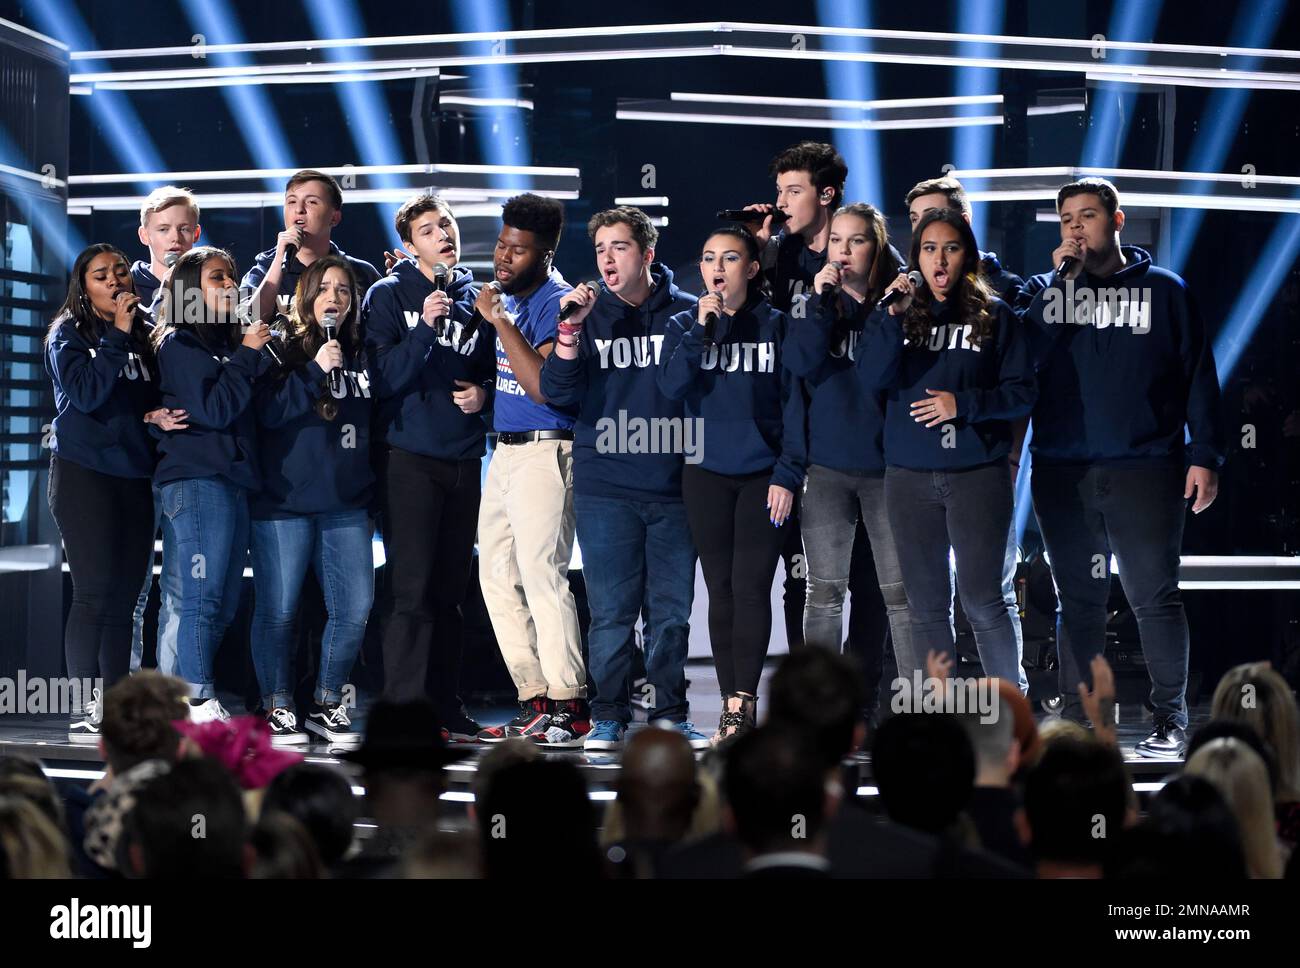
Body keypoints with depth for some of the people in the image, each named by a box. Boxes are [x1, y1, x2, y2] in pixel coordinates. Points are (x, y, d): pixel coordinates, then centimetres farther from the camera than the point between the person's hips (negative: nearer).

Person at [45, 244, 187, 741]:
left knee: (124, 596, 4)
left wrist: (155, 416, -7)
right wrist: (118, 336, -15)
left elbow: (151, 401, 15)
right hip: (84, 472, -5)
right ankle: (83, 711, -8)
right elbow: (85, 392, -14)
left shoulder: (143, 338, 15)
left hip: (133, 476, 5)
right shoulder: (68, 334, 1)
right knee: (95, 592, -10)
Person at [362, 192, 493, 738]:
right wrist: (424, 327, -22)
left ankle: (445, 706, 14)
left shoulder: (476, 298, 13)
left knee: (451, 587, 9)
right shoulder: (389, 295, -1)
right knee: (411, 586, -9)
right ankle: (404, 708, -8)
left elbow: (494, 369, 23)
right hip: (409, 455, -5)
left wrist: (484, 392, 1)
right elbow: (384, 377, -11)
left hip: (464, 458, 5)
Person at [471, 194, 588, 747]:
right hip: (505, 451, 10)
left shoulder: (556, 302, -12)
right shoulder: (507, 297, 15)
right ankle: (533, 701, 11)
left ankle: (567, 706, -12)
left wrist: (500, 322, -20)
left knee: (541, 574, -14)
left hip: (544, 451, -10)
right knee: (498, 577, 8)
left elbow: (544, 385, -24)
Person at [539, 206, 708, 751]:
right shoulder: (588, 314, 7)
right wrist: (570, 328, -12)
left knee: (672, 608, 4)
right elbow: (556, 392, -3)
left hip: (674, 485, 0)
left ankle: (669, 714, 12)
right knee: (611, 609, -1)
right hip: (605, 486, 0)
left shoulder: (687, 313, 5)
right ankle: (609, 716, 6)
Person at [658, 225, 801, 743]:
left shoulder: (776, 325, 4)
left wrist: (788, 473, -6)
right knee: (721, 590, 3)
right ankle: (733, 704, 6)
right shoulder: (684, 325, 9)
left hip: (763, 474, -2)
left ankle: (743, 703, -11)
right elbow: (672, 386, -8)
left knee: (750, 587, -10)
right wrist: (702, 329, -15)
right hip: (706, 474, 2)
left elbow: (794, 403, 1)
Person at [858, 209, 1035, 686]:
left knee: (982, 600, -7)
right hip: (909, 476, 3)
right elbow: (872, 379, -6)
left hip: (977, 472, -3)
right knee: (926, 605, 7)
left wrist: (962, 403, -12)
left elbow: (1022, 391, 1)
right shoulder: (894, 314, 9)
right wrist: (894, 317, -16)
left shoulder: (994, 315, 3)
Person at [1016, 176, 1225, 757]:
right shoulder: (1044, 289, 12)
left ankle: (1169, 721, 2)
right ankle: (1077, 719, 12)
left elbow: (1198, 376, 5)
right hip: (1061, 470, 2)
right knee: (1076, 599, 7)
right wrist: (1060, 283, -8)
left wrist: (1205, 455, -3)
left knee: (1153, 595, -4)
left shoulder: (1164, 290, 7)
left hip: (1145, 468, -2)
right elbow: (1023, 358, -5)